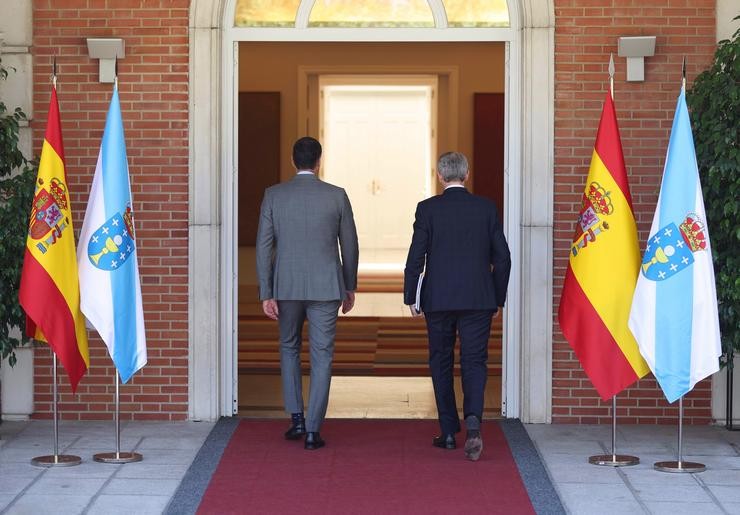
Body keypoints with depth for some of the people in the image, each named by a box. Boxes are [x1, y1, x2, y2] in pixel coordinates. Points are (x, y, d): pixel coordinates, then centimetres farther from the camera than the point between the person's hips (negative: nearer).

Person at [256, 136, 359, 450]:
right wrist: (350, 287, 16)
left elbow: (264, 246, -4)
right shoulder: (336, 196, -3)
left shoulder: (274, 195, -2)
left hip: (286, 286, 1)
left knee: (289, 348, 21)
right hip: (325, 287, -1)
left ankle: (296, 418, 15)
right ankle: (312, 431, 2)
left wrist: (266, 294, 0)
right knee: (321, 356, 5)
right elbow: (349, 245, 3)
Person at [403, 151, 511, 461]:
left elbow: (416, 257, -6)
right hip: (478, 300, 1)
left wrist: (410, 297, 3)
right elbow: (502, 258, 3)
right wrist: (498, 298, 13)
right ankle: (473, 419, -22)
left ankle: (449, 432, 16)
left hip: (438, 300, -1)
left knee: (441, 363, 12)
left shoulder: (428, 209, -4)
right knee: (474, 362, 2)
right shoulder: (486, 208, 2)